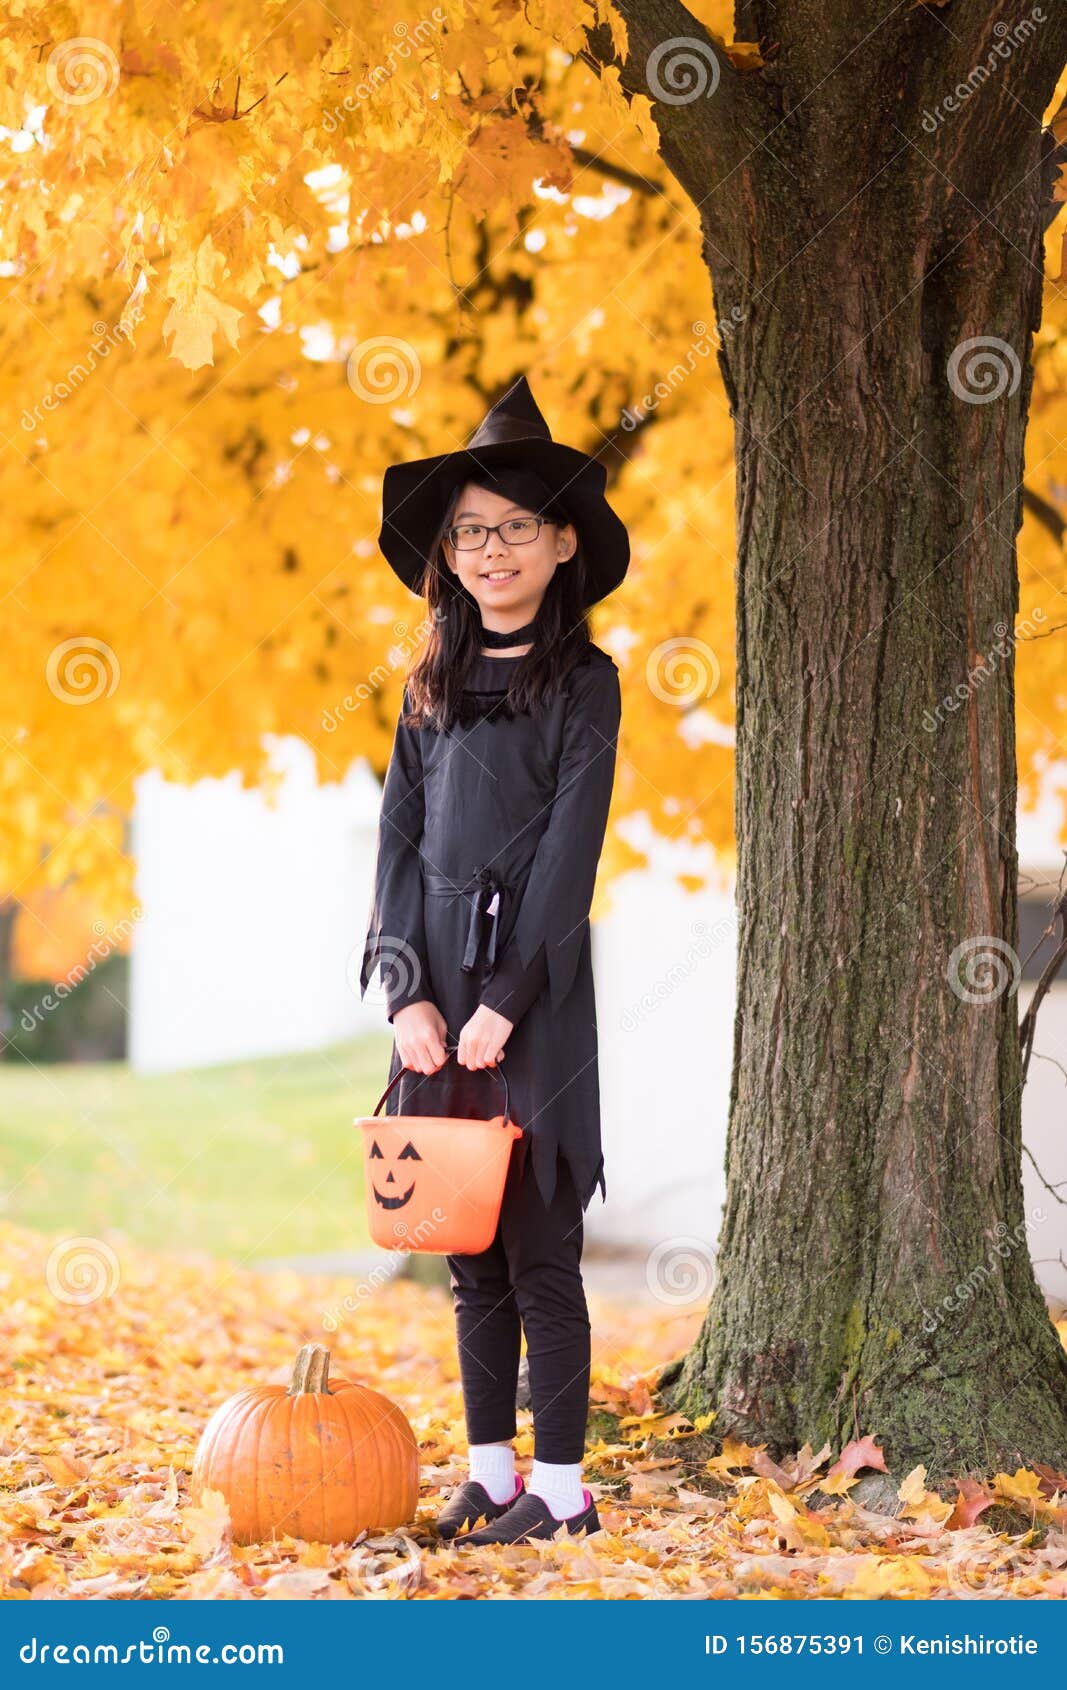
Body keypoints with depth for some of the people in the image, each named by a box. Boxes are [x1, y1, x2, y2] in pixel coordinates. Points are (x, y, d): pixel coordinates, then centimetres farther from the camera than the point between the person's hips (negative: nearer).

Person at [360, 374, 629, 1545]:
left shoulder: (584, 681, -1)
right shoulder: (434, 685, 13)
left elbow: (569, 848, -9)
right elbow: (399, 839, 8)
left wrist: (506, 1002, -15)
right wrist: (407, 993, -4)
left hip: (536, 998, -5)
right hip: (439, 1000, 5)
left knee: (538, 1250, -3)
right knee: (468, 1252, 9)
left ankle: (559, 1488, 4)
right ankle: (490, 1473, 17)